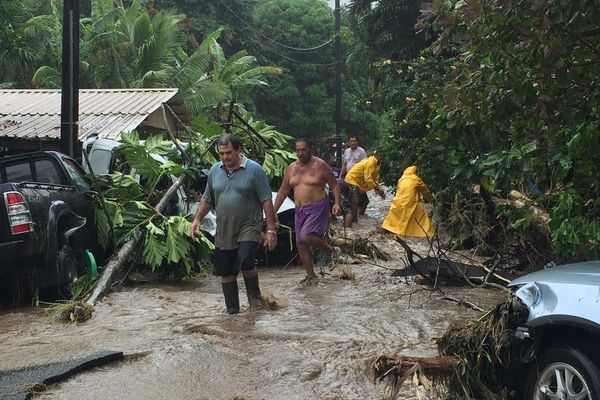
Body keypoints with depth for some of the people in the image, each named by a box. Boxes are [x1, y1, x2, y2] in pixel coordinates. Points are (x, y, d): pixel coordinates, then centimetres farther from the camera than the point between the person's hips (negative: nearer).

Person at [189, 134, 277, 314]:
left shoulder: (254, 169, -8)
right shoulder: (214, 170, 7)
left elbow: (266, 201, -8)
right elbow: (207, 199, 18)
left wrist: (271, 230, -11)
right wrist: (197, 219, 4)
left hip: (248, 227, -5)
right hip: (223, 231, 5)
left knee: (245, 262, -23)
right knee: (226, 272, 7)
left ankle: (255, 297, 3)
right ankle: (232, 311, 21)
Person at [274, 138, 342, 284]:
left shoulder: (320, 165, -6)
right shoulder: (291, 168, 9)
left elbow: (334, 186, -2)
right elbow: (282, 191, 15)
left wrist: (337, 203, -16)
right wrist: (273, 212, 12)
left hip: (318, 208, -6)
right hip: (300, 210, 6)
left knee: (306, 236, -24)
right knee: (301, 245, 5)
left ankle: (332, 251, 0)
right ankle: (311, 275, 19)